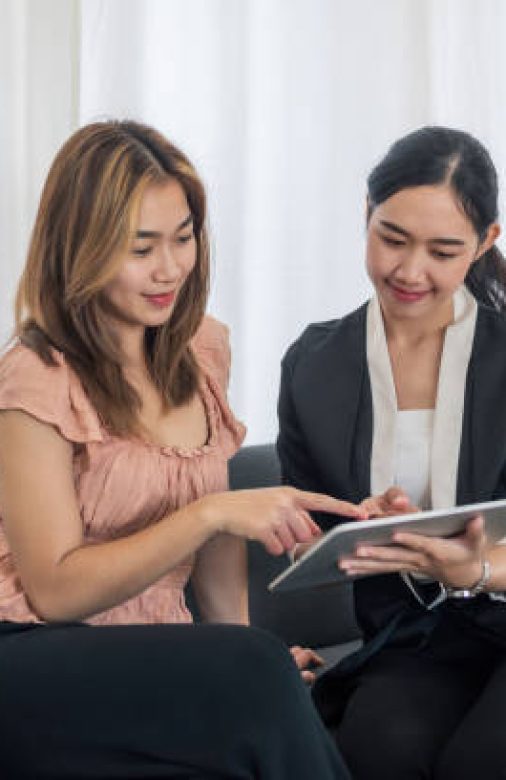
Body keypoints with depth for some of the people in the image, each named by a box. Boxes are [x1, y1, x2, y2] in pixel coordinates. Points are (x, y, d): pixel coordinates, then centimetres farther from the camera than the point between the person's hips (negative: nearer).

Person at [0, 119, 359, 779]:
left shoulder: (203, 347, 11)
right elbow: (55, 590, -13)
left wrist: (239, 645, 5)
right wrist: (210, 514, -21)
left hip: (155, 660, 6)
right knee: (258, 674, -31)